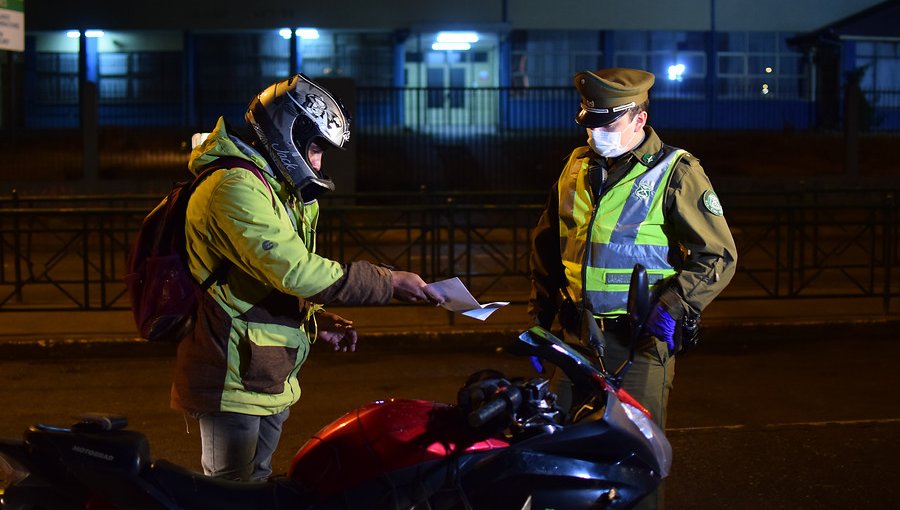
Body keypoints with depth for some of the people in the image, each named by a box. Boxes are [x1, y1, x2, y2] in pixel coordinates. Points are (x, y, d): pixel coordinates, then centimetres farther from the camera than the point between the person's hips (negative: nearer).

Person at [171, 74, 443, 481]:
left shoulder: (277, 190, 18)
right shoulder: (236, 187, -17)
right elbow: (293, 270, -26)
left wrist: (318, 322, 7)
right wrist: (388, 283, -21)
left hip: (270, 379, 10)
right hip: (234, 379, -10)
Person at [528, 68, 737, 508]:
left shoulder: (675, 172, -8)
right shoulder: (578, 167, 11)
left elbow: (718, 255, -9)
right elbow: (547, 242, 22)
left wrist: (673, 309, -20)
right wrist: (539, 314, 16)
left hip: (639, 339, -6)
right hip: (577, 332, 6)